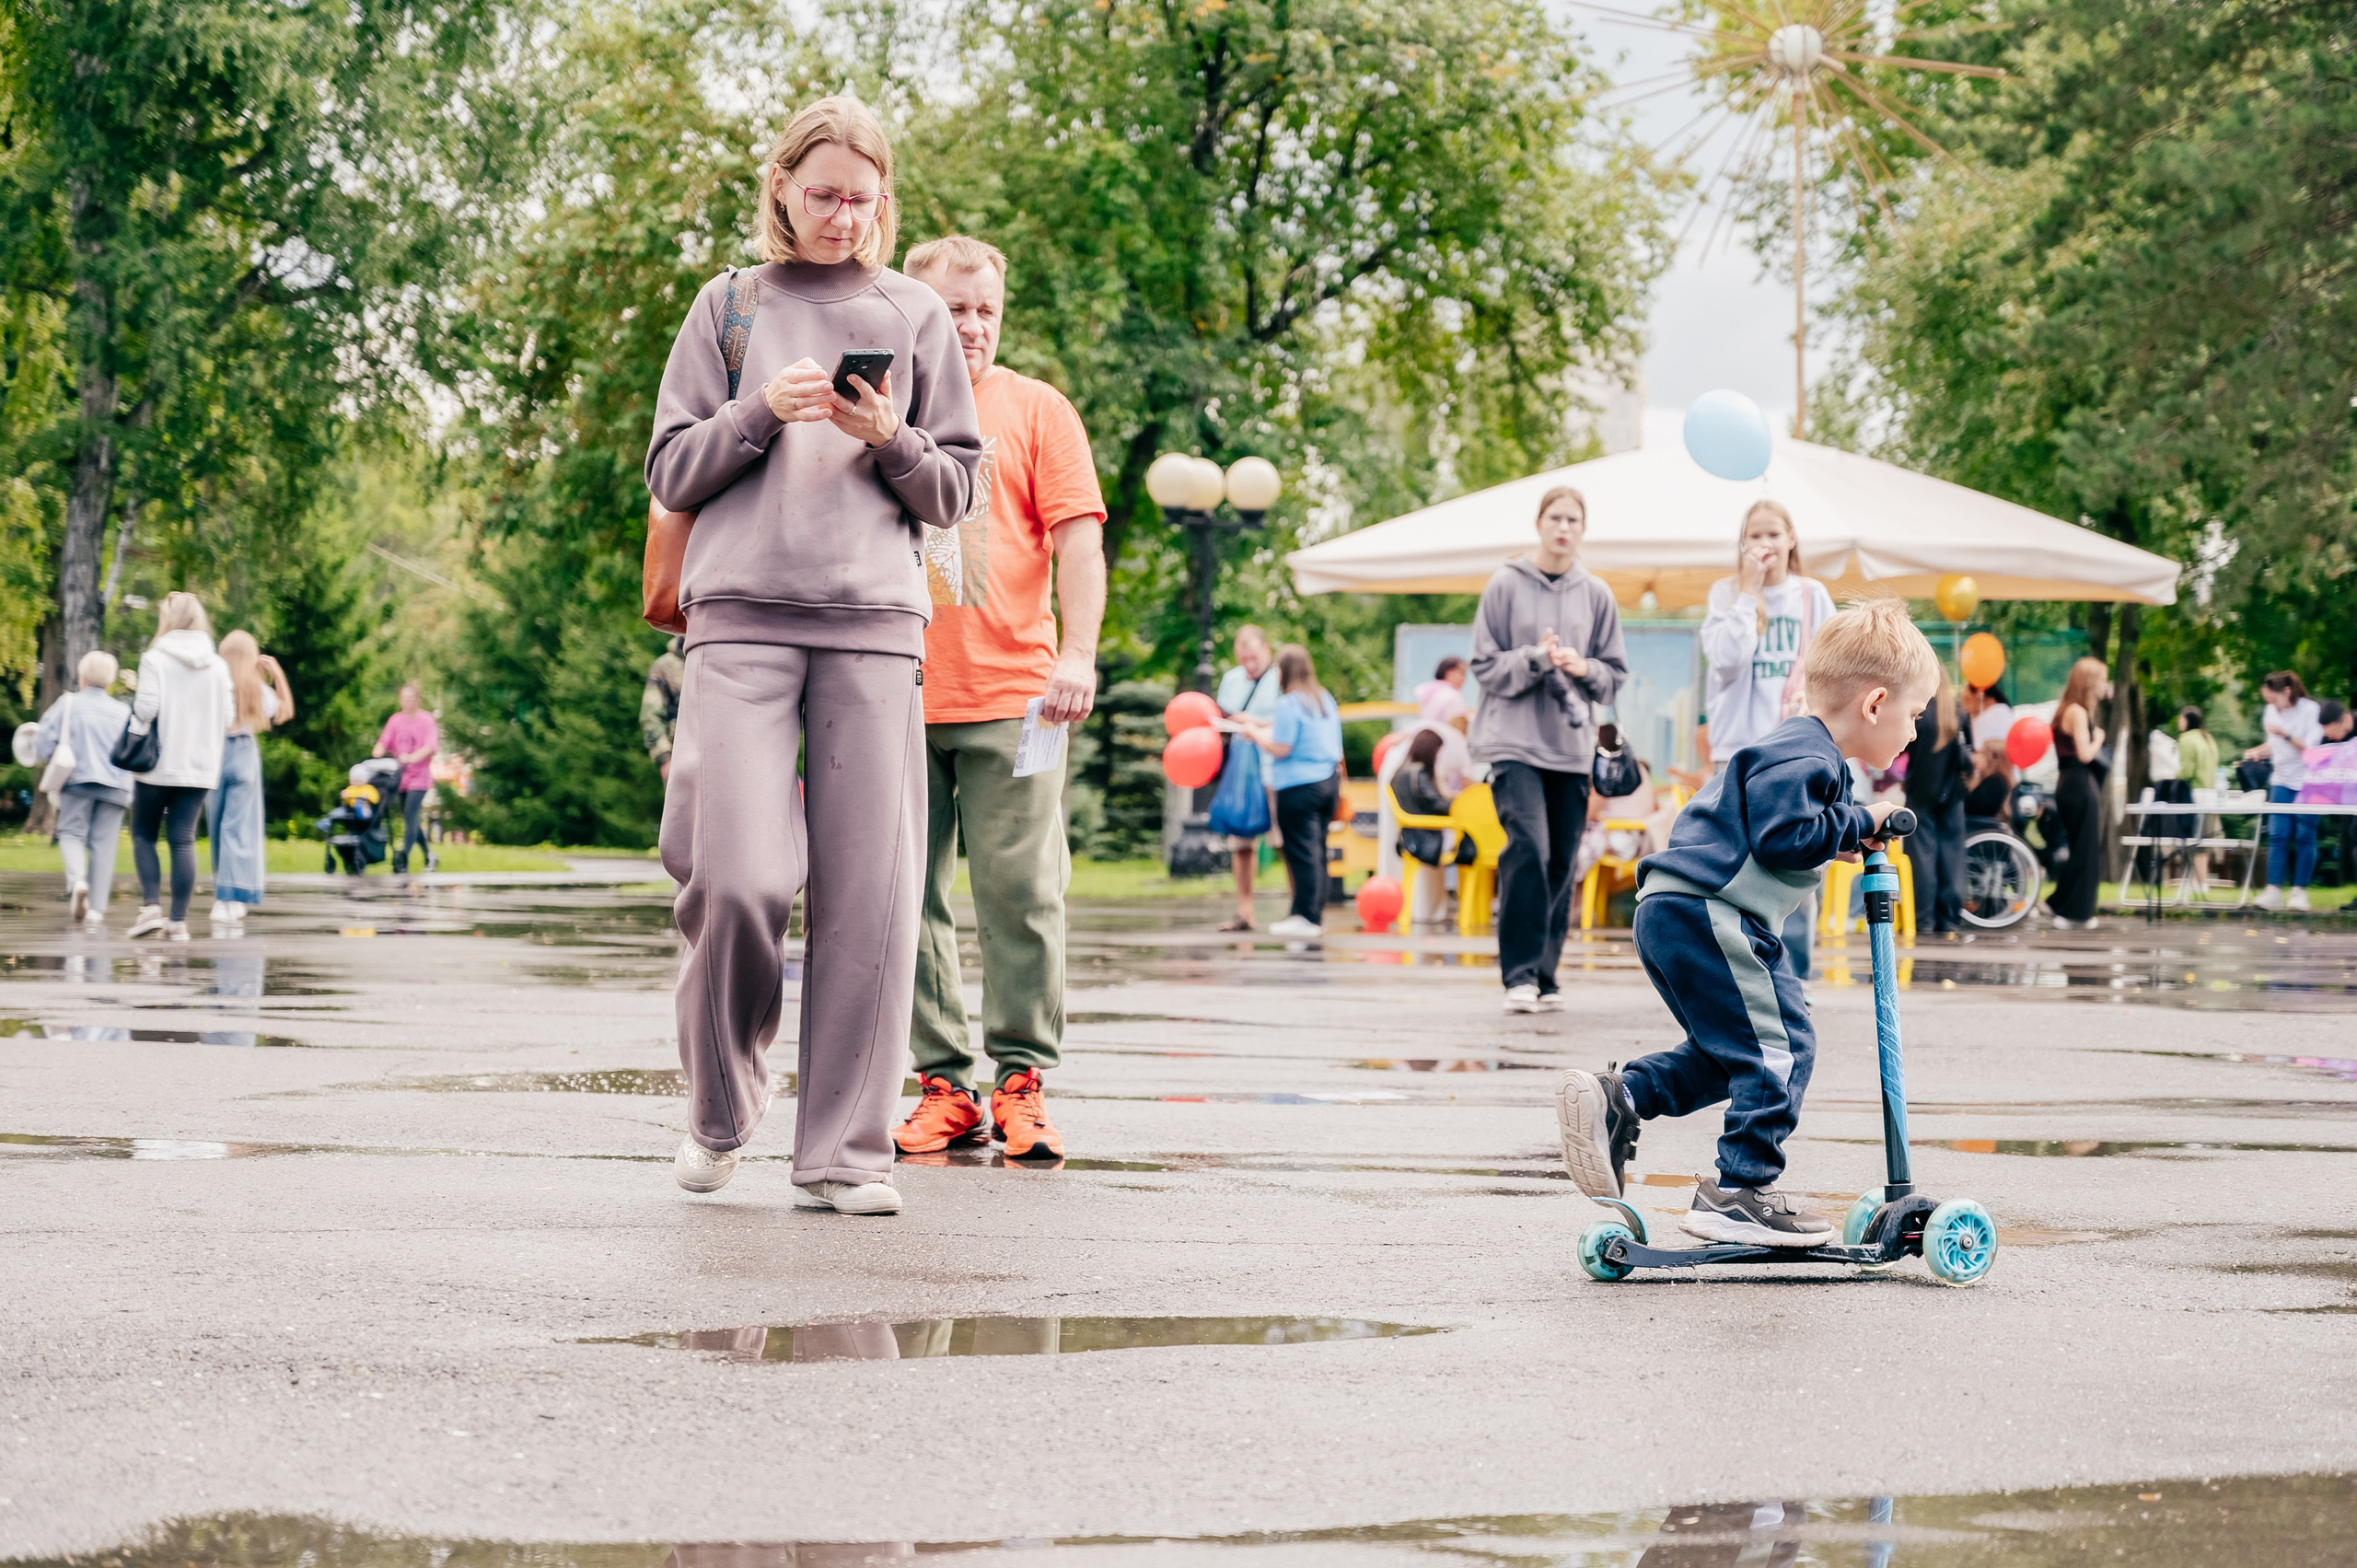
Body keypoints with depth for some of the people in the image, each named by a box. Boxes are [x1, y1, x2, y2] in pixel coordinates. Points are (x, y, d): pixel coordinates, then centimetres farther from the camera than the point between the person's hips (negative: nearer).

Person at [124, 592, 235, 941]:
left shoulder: (155, 659, -8)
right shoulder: (218, 666, 4)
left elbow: (146, 707, -16)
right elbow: (228, 716, 3)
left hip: (158, 765, -3)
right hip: (200, 767, 3)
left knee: (143, 835, 10)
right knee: (183, 840, 4)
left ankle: (151, 906, -5)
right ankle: (178, 921, -1)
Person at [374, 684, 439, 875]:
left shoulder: (426, 720, -5)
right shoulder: (395, 720, 8)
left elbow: (430, 747, -16)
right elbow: (384, 742, 0)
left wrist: (411, 758, -32)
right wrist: (375, 757, -21)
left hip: (418, 778, -5)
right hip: (400, 777, 5)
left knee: (410, 818, -14)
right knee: (411, 821, 11)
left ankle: (403, 860, -16)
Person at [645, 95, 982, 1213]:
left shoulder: (914, 315, 16)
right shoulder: (730, 307, 15)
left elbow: (957, 492, 15)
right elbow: (669, 473, 11)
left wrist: (891, 440, -4)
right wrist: (760, 415, -5)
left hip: (875, 623, 1)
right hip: (741, 615, -1)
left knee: (870, 892, -7)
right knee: (736, 876, -13)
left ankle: (844, 1150, -2)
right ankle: (720, 1112, 9)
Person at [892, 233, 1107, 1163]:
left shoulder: (1036, 410, 8)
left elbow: (1077, 541, 1)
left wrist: (1076, 654, -13)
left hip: (1011, 694, -2)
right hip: (897, 698, 2)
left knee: (1020, 893, -5)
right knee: (909, 896, 2)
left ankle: (1023, 1079, 2)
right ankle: (943, 1085, 8)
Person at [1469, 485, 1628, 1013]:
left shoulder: (1596, 595, 9)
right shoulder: (1506, 585, 2)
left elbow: (1615, 675, 13)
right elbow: (1485, 665, 2)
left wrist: (1585, 669, -8)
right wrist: (1534, 659, -14)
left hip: (1572, 746, 4)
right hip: (1515, 740, -4)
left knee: (1561, 863, 4)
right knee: (1528, 849, -19)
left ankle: (1545, 976, 13)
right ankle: (1520, 974, -17)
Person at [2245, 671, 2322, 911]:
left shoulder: (2310, 710, -10)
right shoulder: (2270, 712, 6)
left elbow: (2311, 747, -13)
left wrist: (2285, 734, -23)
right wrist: (2258, 752, -1)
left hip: (2307, 781, -4)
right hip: (2282, 781, 4)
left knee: (2304, 836, -3)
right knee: (2277, 835, -6)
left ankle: (2299, 891, 2)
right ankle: (2273, 892, -9)